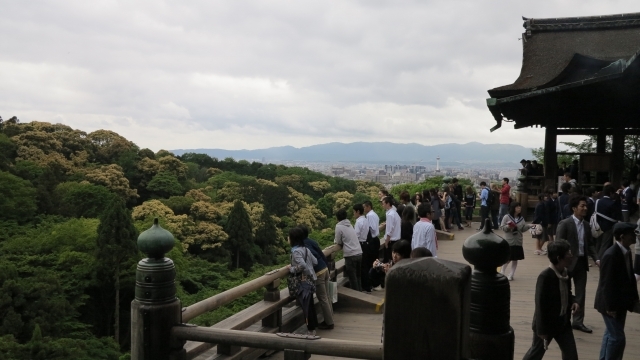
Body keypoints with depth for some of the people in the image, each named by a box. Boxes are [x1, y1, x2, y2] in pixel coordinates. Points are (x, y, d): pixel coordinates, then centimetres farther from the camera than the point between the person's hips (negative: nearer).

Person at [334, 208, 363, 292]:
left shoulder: (339, 226, -6)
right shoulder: (350, 225, 14)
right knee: (358, 277, 18)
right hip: (359, 253, 7)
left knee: (352, 278, 2)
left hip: (350, 256, -7)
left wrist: (335, 240, 19)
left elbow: (338, 242, -1)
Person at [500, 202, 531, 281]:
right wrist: (508, 227, -25)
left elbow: (523, 229, 5)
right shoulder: (506, 217, -7)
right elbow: (502, 227, -7)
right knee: (508, 258, -1)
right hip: (509, 242, -4)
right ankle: (502, 272, 21)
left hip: (518, 242, 5)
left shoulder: (521, 218, 7)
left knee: (515, 259, 7)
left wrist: (529, 226, -11)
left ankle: (511, 274, 19)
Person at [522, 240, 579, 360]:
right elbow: (540, 305, -23)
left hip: (563, 322, 7)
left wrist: (573, 301, -7)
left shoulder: (565, 273, -1)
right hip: (547, 323, -7)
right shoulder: (545, 277, -26)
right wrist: (542, 330, -20)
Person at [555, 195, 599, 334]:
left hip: (582, 262, 6)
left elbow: (590, 244, 12)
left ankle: (578, 321, 21)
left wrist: (596, 259, -2)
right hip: (568, 263, -6)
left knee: (580, 293, 10)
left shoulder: (587, 225, 7)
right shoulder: (564, 224, -12)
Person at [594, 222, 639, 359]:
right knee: (617, 338, -3)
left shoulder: (626, 251, 2)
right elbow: (606, 283, -23)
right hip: (611, 303, -9)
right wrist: (610, 306, -20)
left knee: (611, 334, 19)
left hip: (620, 301, 9)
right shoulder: (611, 255, -25)